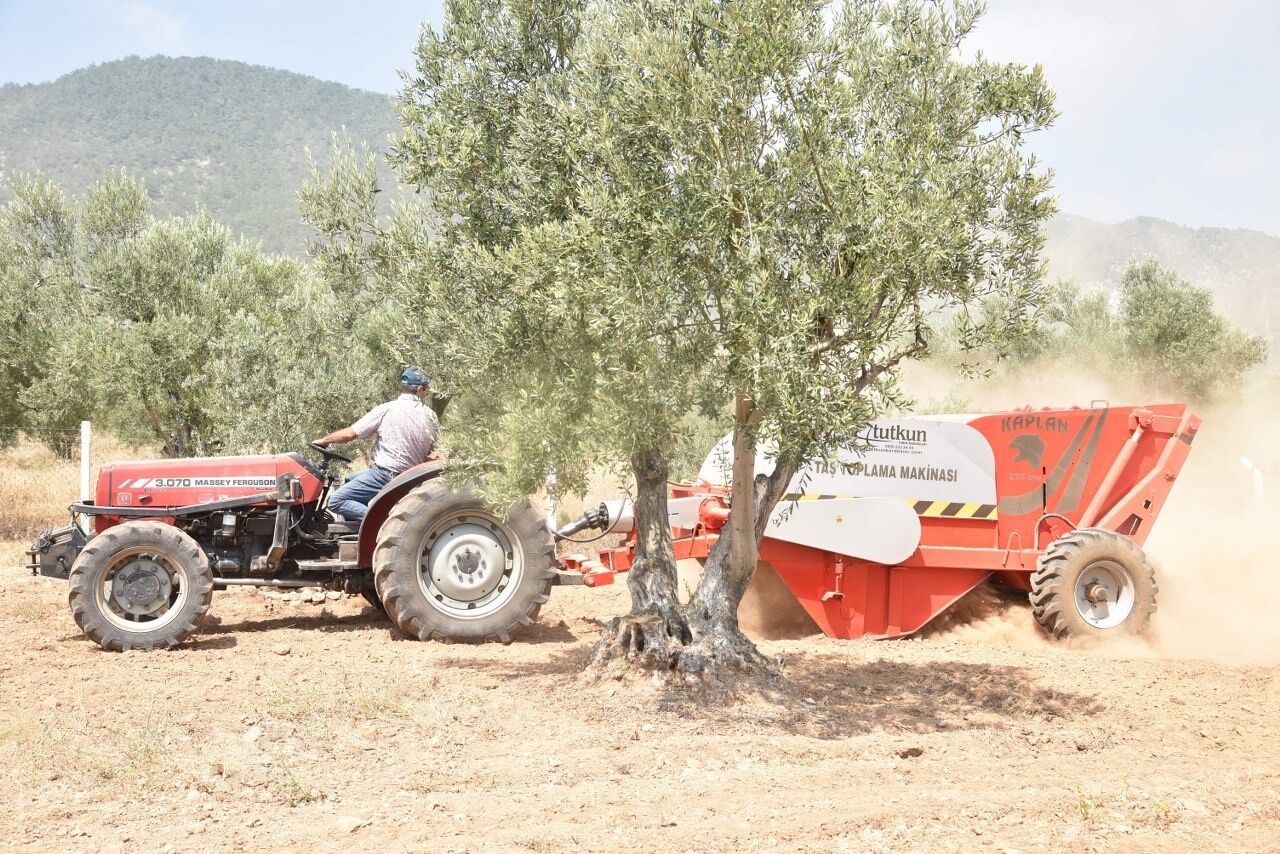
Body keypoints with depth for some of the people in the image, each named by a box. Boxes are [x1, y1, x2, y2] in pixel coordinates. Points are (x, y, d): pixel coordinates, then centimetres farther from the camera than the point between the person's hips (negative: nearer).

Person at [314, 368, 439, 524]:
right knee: (350, 481, 26)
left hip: (384, 475, -7)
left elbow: (350, 434, -7)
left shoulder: (386, 410, -9)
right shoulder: (430, 417, 2)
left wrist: (324, 440, 9)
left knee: (336, 501, -8)